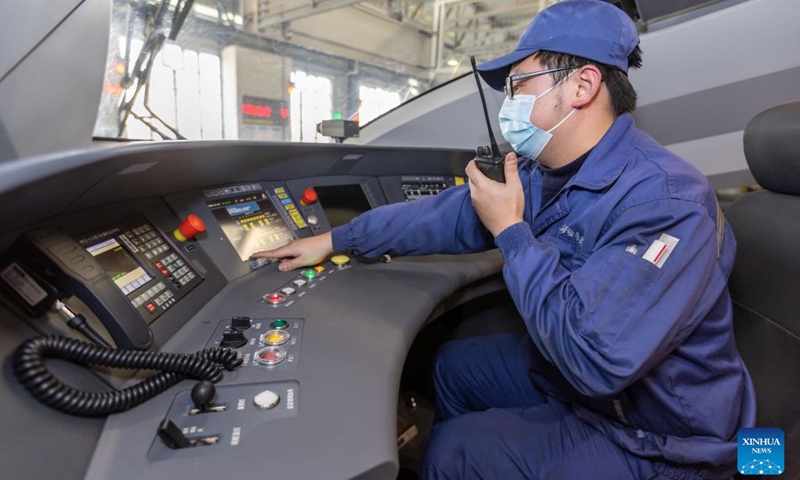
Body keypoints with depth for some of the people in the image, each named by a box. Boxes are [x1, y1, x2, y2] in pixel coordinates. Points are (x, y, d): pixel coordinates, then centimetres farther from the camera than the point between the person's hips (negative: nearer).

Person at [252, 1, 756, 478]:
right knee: (454, 365, 15)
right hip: (570, 373, 7)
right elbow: (446, 213, 0)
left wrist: (510, 231, -29)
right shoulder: (541, 172, -6)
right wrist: (335, 240, 4)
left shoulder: (664, 202, -31)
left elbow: (594, 359, -39)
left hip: (655, 439, -7)